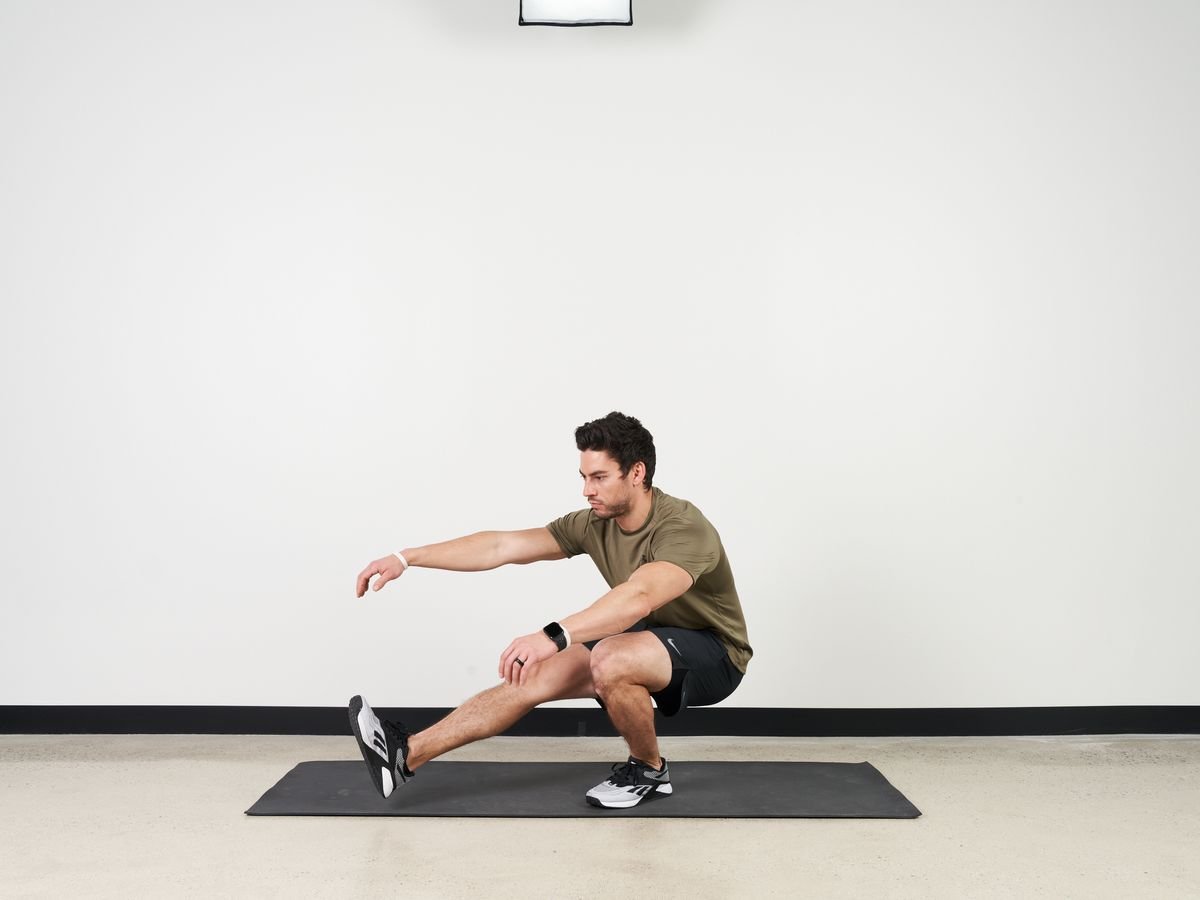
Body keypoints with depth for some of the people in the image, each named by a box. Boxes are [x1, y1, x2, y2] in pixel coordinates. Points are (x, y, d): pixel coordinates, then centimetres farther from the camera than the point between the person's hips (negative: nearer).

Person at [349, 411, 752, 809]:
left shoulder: (684, 528, -30)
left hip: (713, 654, -7)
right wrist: (407, 557, -15)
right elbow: (502, 546, -9)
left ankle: (648, 770, -9)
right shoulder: (594, 525, -7)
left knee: (610, 662, -35)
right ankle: (408, 754, -11)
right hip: (649, 641, 7)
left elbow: (639, 598, -48)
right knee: (536, 675, -9)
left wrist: (553, 637, -59)